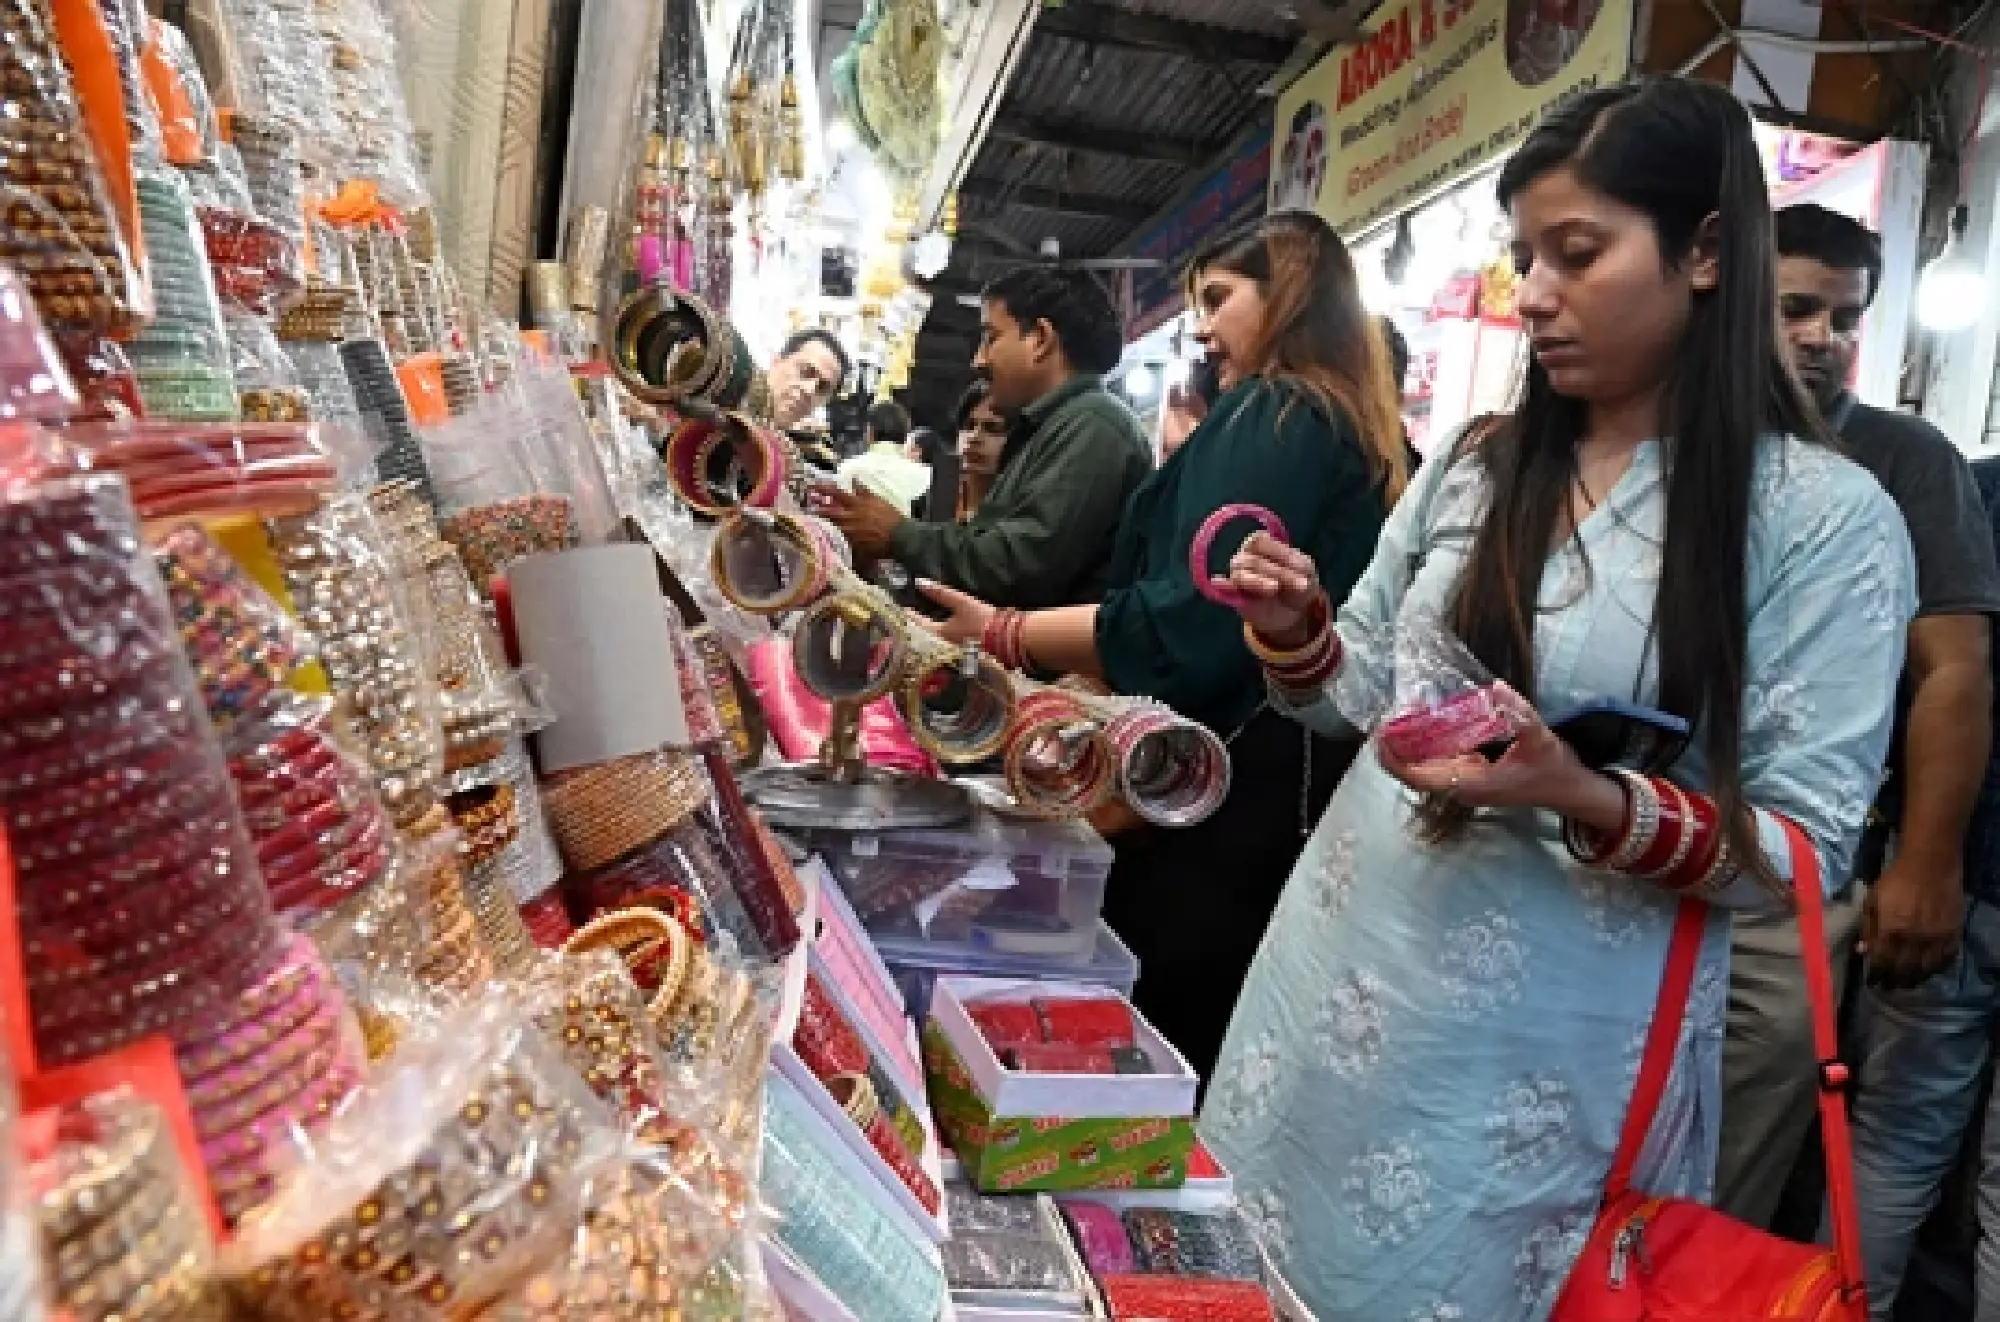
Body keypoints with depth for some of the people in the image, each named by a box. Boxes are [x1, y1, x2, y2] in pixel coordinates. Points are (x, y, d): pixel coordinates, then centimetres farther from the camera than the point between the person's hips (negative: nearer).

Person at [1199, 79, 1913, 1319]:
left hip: (1547, 1059, -4)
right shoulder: (1474, 464, 4)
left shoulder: (1829, 517, -9)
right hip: (1335, 981, 5)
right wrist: (1296, 637, -10)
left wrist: (1587, 802, -26)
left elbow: (1809, 847, -10)